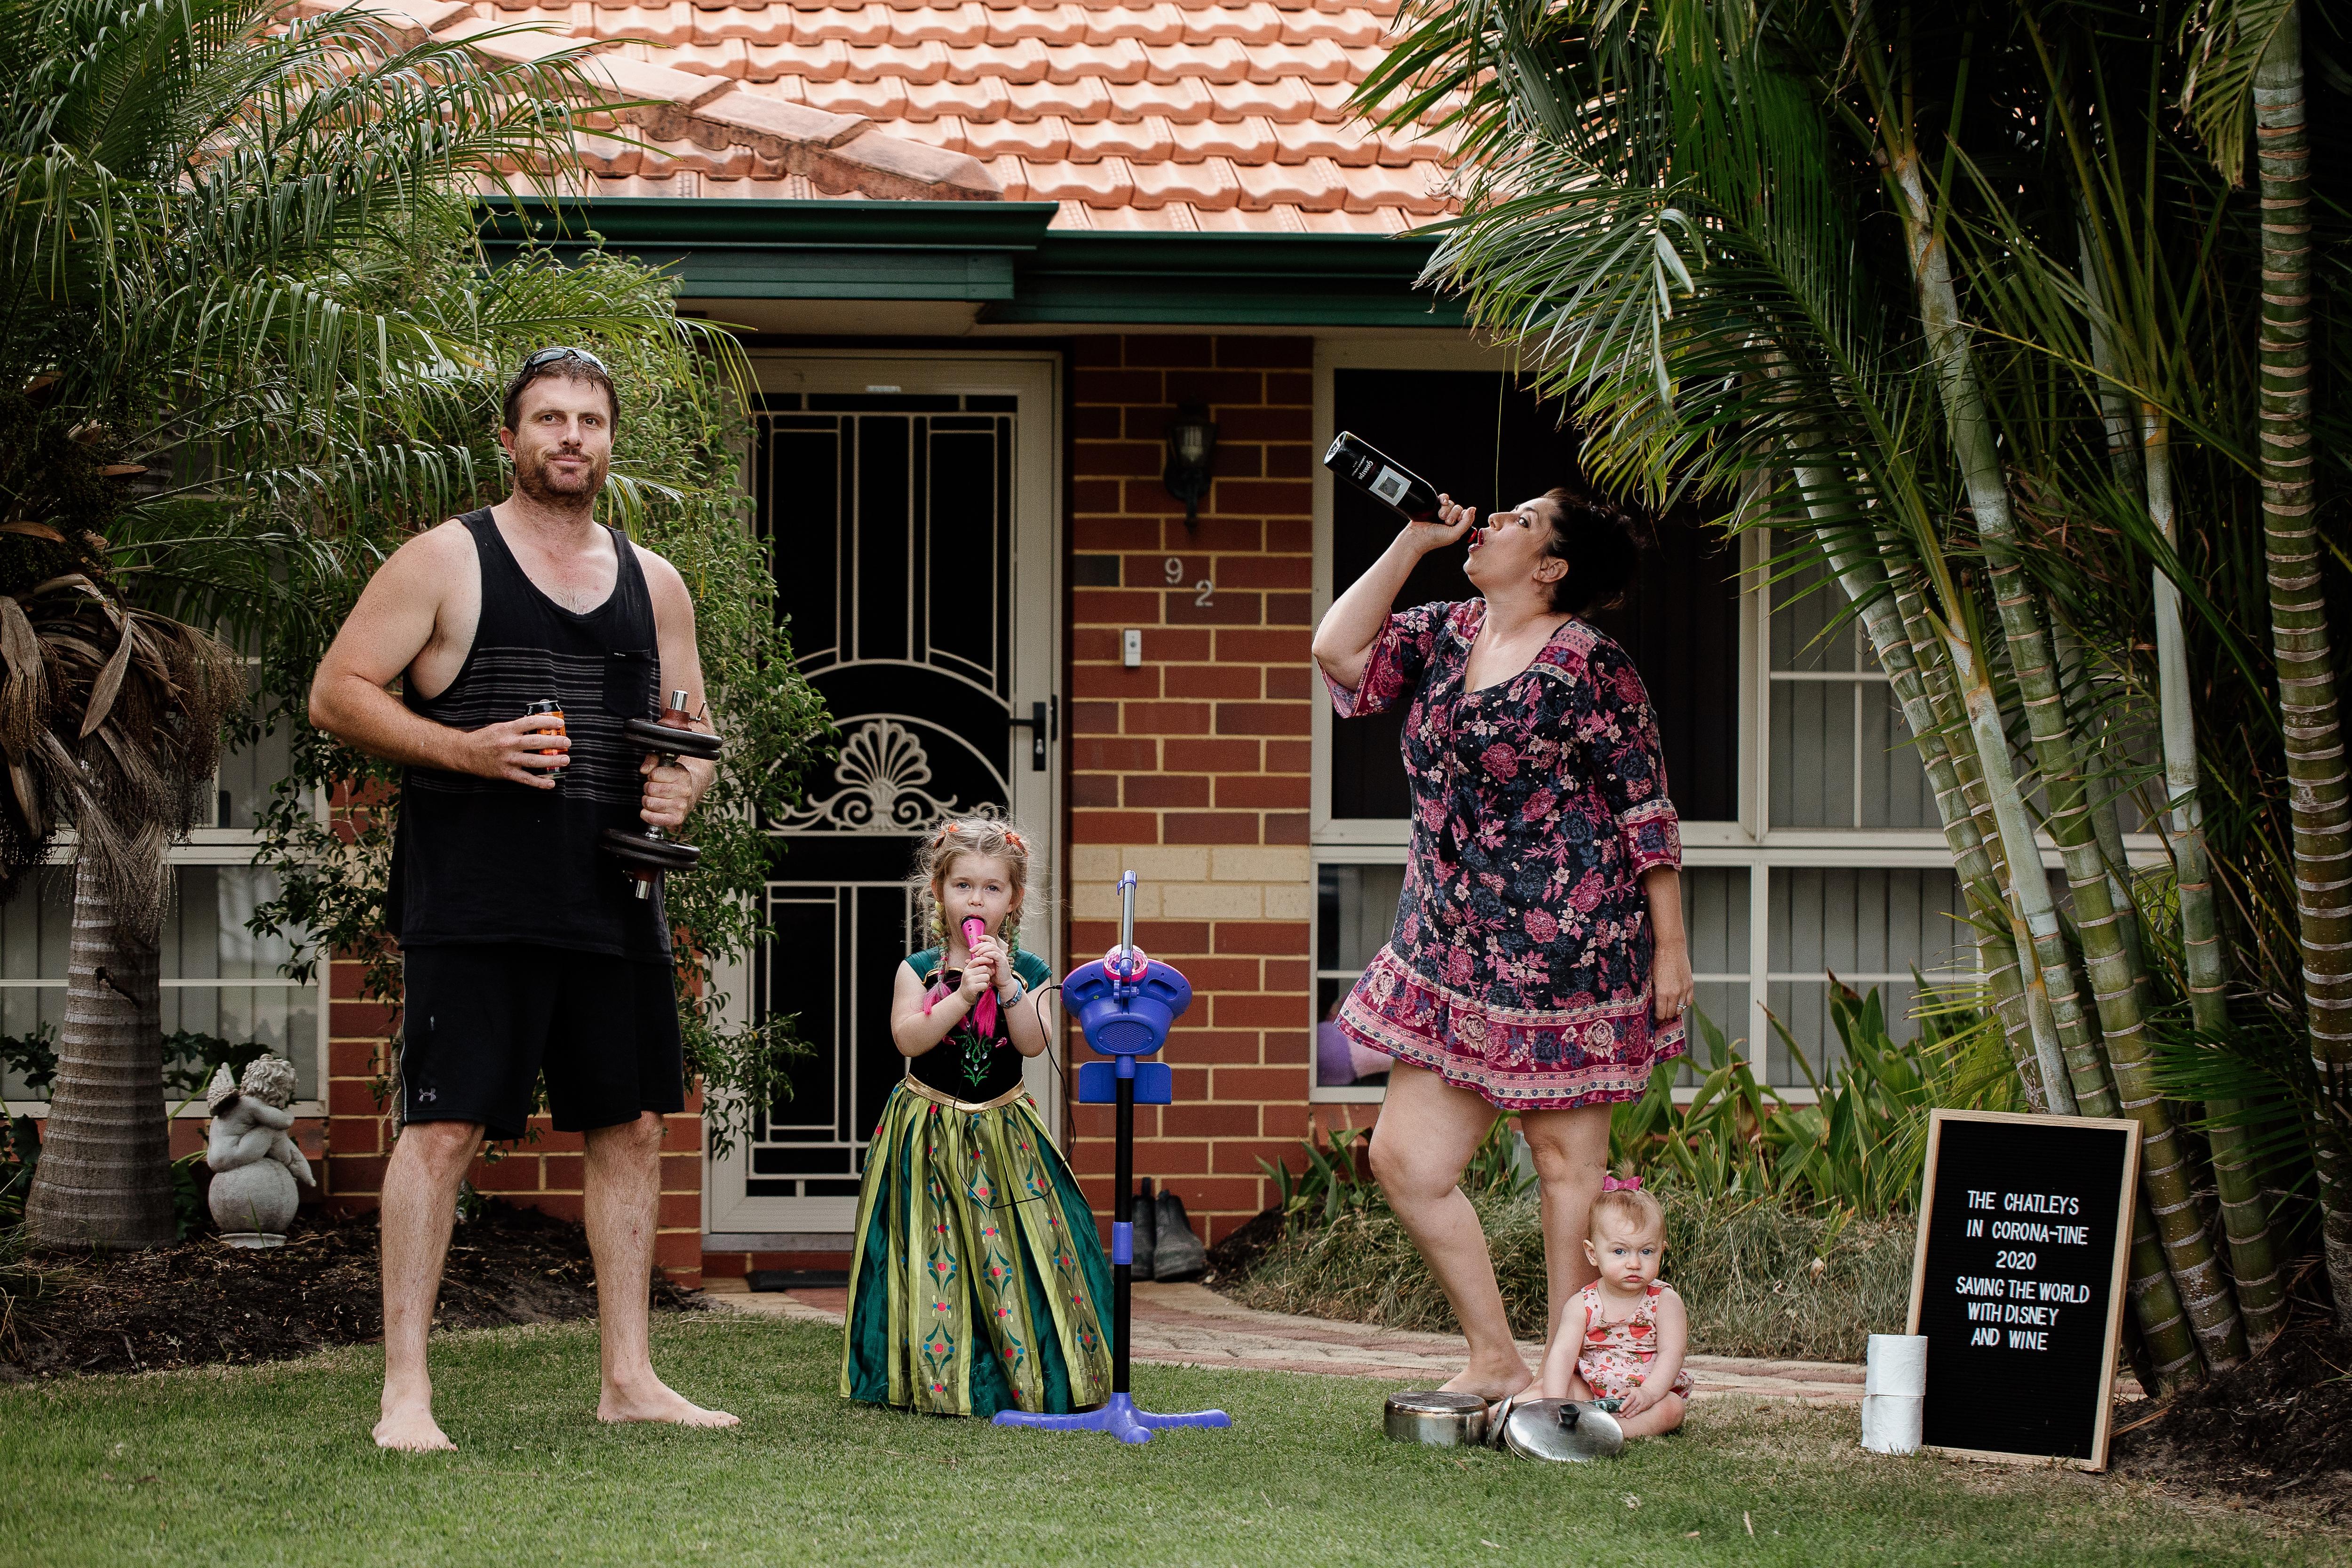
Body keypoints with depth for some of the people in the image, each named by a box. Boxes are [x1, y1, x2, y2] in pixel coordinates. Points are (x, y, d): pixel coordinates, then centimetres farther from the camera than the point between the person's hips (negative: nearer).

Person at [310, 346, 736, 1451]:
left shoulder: (653, 584, 15)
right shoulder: (445, 562, 0)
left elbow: (693, 729, 24)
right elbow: (337, 694, -4)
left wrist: (683, 785, 1)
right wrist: (466, 750, -16)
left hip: (612, 905, 6)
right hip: (471, 906, -5)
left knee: (632, 1127, 7)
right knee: (443, 1128, -9)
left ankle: (629, 1379, 16)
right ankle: (405, 1393, -7)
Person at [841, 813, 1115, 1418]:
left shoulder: (1026, 971, 2)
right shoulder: (919, 970, -2)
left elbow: (1033, 1043, -11)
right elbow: (907, 1038, -15)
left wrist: (1006, 984, -23)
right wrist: (964, 994, -24)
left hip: (1002, 1134, 1)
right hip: (929, 1133, -1)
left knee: (1012, 1249, -2)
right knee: (934, 1259, -2)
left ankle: (1030, 1377, 6)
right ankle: (937, 1379, 6)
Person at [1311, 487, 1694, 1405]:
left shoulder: (1590, 666, -9)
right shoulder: (1448, 634, 11)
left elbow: (1646, 807, -7)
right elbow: (1339, 651, -1)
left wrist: (1670, 947, -9)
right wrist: (1413, 541, 1)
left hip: (1564, 946, -7)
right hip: (1453, 943, 7)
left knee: (1567, 1160, 0)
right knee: (1404, 1159, 3)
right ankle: (1496, 1361, 14)